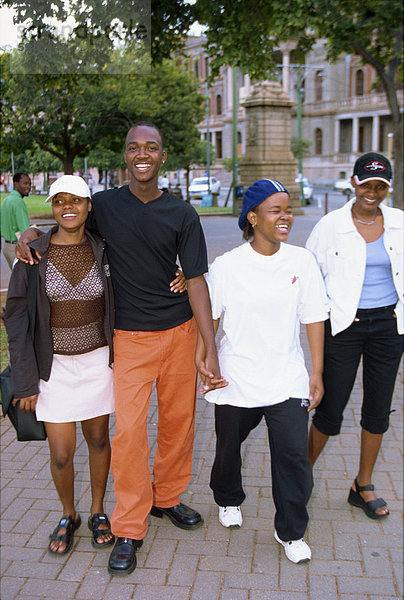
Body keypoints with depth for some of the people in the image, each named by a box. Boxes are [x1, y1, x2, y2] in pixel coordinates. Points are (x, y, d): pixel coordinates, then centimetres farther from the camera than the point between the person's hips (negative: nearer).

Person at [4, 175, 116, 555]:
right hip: (54, 364, -1)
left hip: (98, 360, 1)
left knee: (98, 439, 14)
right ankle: (68, 515, 32)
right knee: (61, 453, 3)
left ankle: (97, 511, 37)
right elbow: (16, 318, -6)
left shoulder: (102, 250, -3)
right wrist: (25, 381, -8)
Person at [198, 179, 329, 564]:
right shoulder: (227, 265, -8)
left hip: (287, 380, 1)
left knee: (293, 455, -3)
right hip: (235, 378, 0)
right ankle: (228, 499, 50)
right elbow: (208, 320, -1)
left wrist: (317, 373, 2)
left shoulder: (302, 262, -3)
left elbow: (313, 319, 2)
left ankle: (291, 532, 21)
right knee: (228, 445, 19)